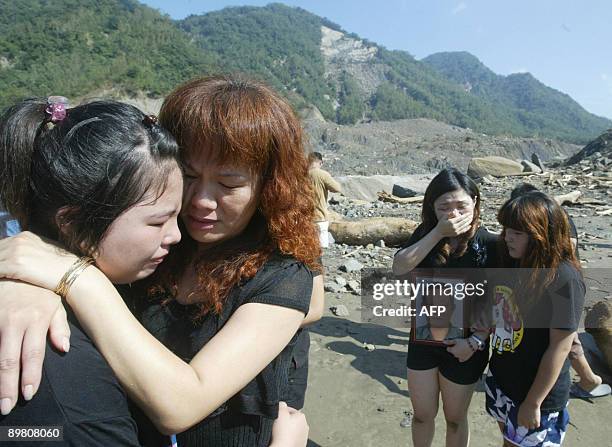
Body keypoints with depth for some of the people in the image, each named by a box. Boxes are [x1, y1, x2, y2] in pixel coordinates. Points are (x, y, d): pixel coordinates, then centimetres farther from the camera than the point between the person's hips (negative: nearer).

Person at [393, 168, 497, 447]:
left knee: (455, 419, 19)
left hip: (463, 347, -2)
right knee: (422, 415, 19)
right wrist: (438, 233, -28)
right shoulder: (426, 234, -8)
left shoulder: (489, 244, -15)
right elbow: (399, 268, -23)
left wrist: (476, 340, -19)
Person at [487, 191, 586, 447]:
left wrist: (533, 403, -16)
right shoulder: (513, 261, -3)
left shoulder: (563, 279, -24)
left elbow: (559, 347, -21)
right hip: (501, 378, 6)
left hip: (537, 391, -6)